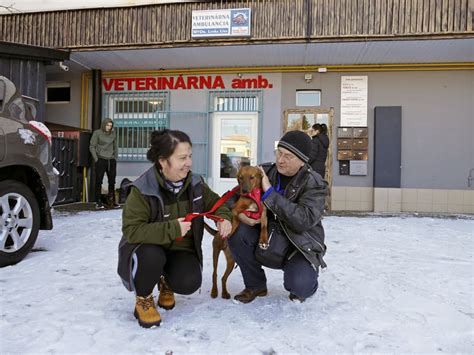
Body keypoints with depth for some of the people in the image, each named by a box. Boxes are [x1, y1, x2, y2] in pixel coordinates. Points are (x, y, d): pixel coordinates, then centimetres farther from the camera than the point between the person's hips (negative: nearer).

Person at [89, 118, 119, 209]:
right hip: (101, 160, -4)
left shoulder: (113, 134, 10)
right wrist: (96, 159, -7)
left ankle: (113, 201, 13)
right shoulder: (97, 133, 0)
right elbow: (92, 147, 0)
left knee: (112, 181, 5)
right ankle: (98, 202, 3)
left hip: (111, 160, 4)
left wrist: (115, 158, 10)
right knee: (99, 181, -1)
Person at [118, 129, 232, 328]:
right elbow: (131, 231, -30)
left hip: (182, 250, 4)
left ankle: (166, 281, 17)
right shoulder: (142, 191, -23)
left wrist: (224, 217, -14)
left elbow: (215, 202, 9)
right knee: (151, 257, -39)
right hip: (148, 248, -3)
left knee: (189, 283, -24)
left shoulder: (195, 184, -7)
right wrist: (172, 229, -36)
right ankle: (143, 299, -4)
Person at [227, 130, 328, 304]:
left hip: (301, 245, -3)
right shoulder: (263, 171, -5)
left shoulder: (314, 184, -14)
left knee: (298, 286, -27)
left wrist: (269, 193, -29)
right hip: (266, 238, 3)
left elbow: (305, 220, -29)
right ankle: (256, 285, 0)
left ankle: (306, 284, 14)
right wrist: (238, 213, -23)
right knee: (237, 234, -23)